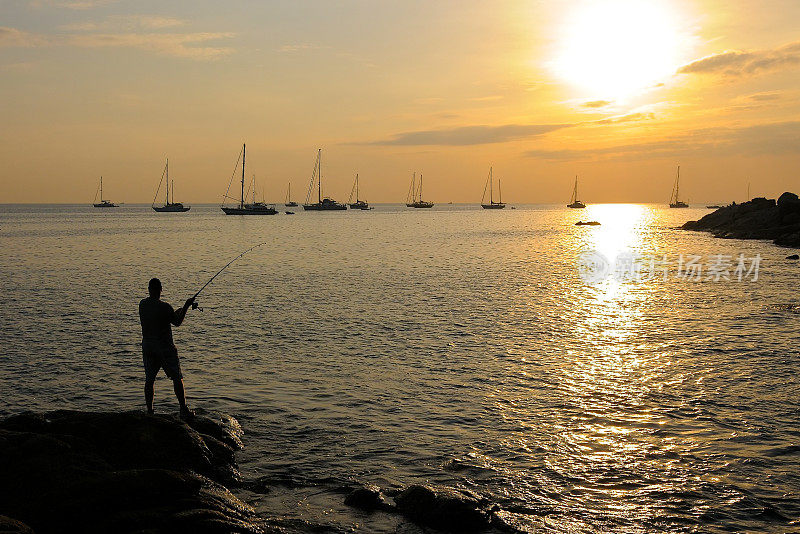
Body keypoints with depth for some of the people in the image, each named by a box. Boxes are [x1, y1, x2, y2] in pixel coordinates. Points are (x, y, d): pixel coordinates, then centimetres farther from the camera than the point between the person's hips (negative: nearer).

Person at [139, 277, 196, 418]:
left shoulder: (142, 305, 2)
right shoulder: (164, 307, -17)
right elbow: (177, 322, -4)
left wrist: (177, 312, 19)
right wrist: (186, 306, 3)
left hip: (147, 347, 6)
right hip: (165, 347, -5)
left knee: (149, 380, 11)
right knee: (177, 378, 3)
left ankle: (149, 410, 13)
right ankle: (184, 410, 4)